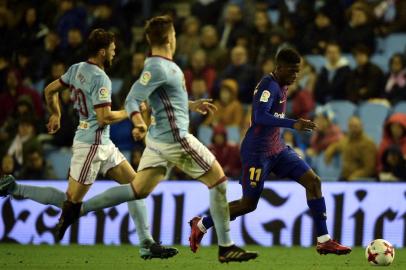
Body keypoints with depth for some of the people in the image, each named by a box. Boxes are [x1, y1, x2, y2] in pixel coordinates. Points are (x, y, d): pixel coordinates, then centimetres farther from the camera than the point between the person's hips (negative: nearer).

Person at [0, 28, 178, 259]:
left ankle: (147, 244, 5)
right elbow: (104, 118, -23)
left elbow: (50, 90, 17)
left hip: (104, 145, 10)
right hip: (92, 144, -10)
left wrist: (56, 115, 32)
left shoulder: (77, 69, 7)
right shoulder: (100, 78, -19)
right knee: (71, 201, -4)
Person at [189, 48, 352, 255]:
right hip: (257, 151, -9)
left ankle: (324, 241, -4)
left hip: (276, 149, 9)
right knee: (249, 204, -2)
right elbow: (260, 116, -32)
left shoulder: (281, 85, 12)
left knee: (313, 181, -4)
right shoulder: (269, 85, -18)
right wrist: (293, 124, -41)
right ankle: (201, 225, 20)